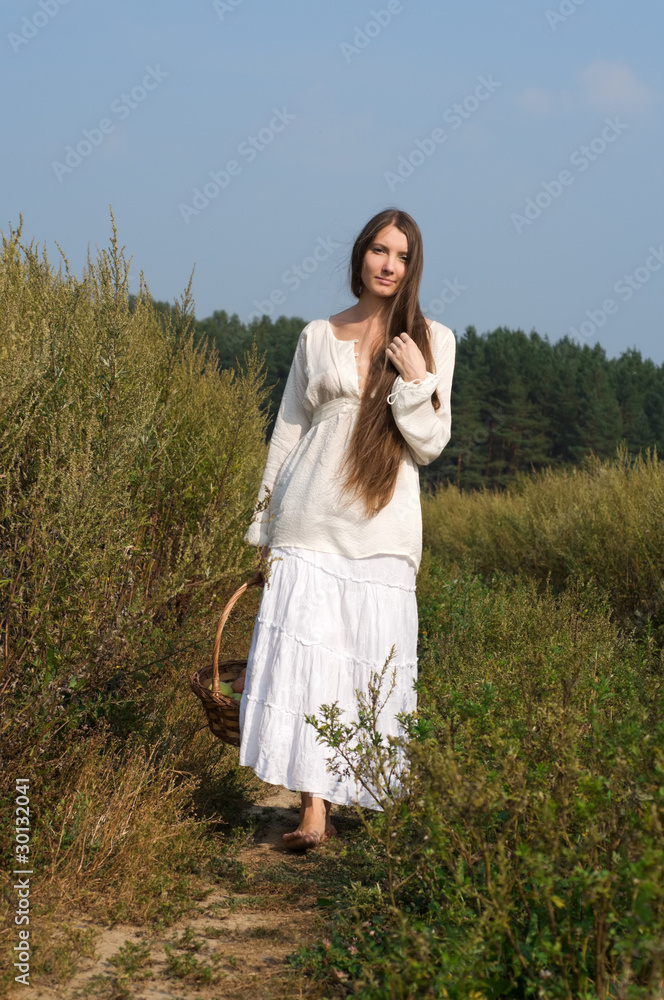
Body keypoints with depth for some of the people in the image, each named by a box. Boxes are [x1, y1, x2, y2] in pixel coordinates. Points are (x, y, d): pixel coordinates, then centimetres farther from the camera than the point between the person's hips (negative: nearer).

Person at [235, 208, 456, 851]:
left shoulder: (432, 341, 6)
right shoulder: (317, 338, 10)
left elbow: (431, 445, 4)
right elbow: (287, 433, 13)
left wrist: (415, 381, -11)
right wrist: (265, 526, 12)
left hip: (382, 528, 0)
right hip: (310, 521, 1)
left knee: (369, 661, 0)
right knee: (304, 650, -8)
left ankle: (334, 791, 20)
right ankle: (313, 809, -5)